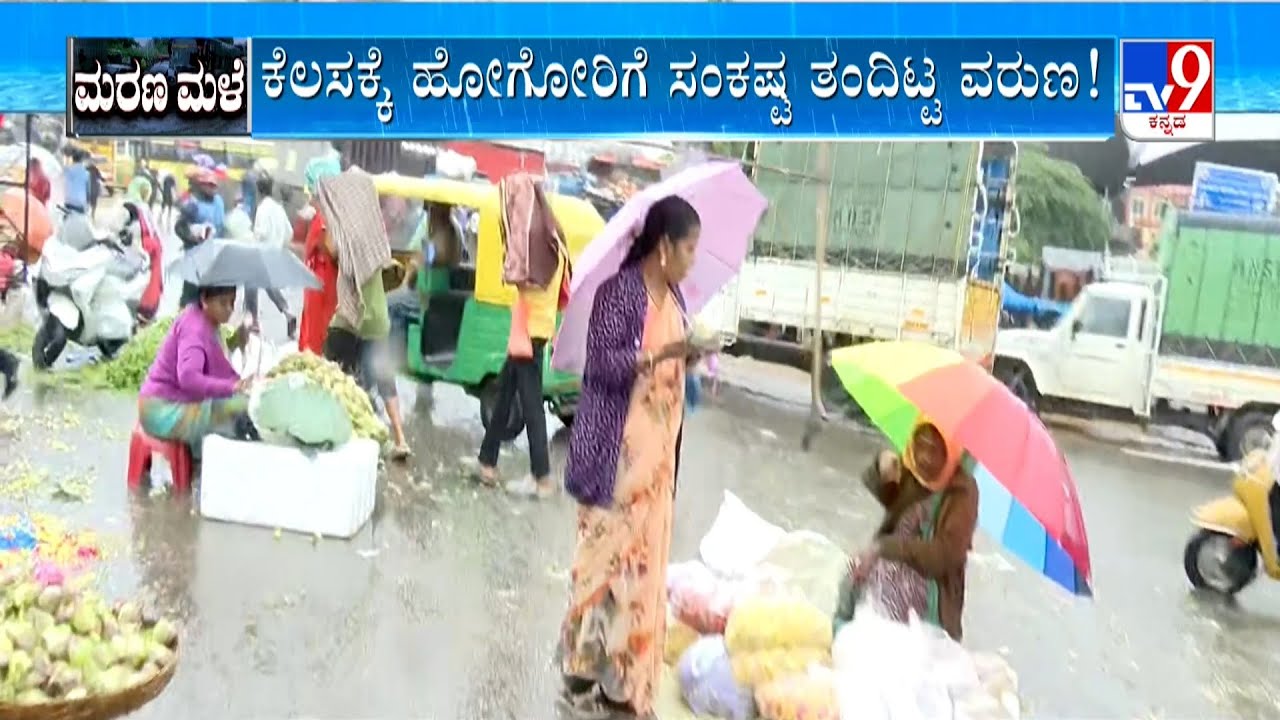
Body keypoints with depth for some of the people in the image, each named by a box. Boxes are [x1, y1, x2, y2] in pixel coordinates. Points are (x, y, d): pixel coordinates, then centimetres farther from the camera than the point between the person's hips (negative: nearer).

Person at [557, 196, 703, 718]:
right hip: (616, 448, -7)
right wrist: (661, 354, -26)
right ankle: (582, 668, 14)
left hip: (658, 448, 8)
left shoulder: (674, 296, 10)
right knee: (606, 553, -1)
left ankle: (623, 674, 22)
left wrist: (690, 356, 0)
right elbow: (600, 363, -18)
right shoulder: (620, 290, -13)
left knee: (644, 558, 10)